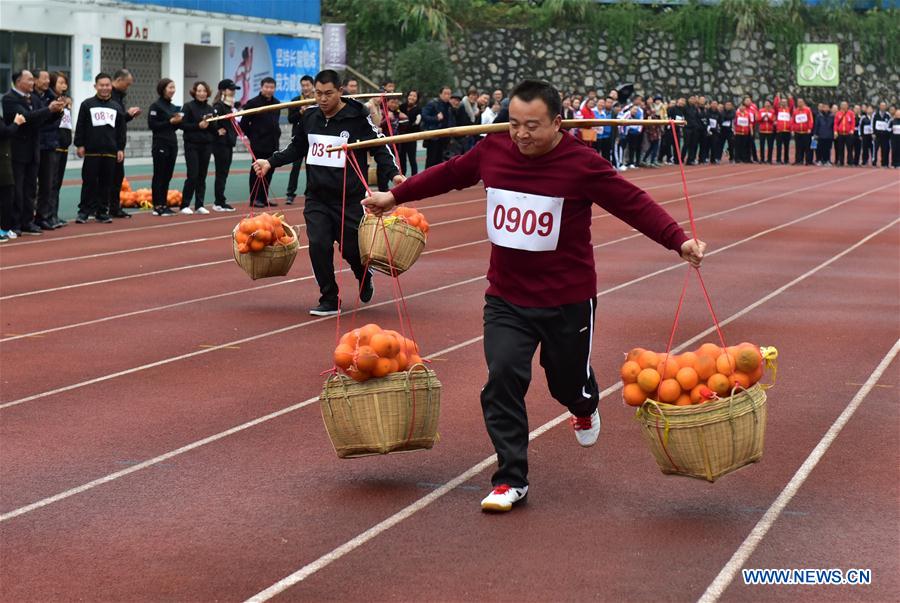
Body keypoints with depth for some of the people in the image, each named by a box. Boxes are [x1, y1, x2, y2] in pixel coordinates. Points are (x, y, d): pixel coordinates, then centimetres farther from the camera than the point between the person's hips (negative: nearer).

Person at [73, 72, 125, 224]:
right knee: (89, 182, -1)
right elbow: (80, 127, 1)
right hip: (91, 151, -3)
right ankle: (84, 211, 5)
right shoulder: (87, 105, 2)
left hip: (110, 152, 3)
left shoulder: (117, 107, 11)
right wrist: (79, 145, -4)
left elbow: (121, 130, 13)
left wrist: (121, 148, 8)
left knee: (106, 183, 6)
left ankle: (102, 211, 13)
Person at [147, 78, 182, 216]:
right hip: (160, 144, -7)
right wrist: (170, 122, -16)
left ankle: (164, 204, 14)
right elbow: (152, 125, -15)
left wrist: (178, 121, 0)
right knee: (159, 175, -3)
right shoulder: (156, 106, -8)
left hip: (172, 143, 7)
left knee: (168, 176, 9)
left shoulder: (173, 107, 14)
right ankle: (157, 206, -1)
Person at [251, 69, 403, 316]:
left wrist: (393, 173, -19)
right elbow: (296, 148, 20)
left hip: (350, 199, -3)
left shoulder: (358, 118, -7)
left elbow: (380, 149, -4)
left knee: (351, 248, 1)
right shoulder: (309, 116, 6)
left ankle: (364, 276, 38)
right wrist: (271, 162, 9)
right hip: (316, 199, 3)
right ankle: (329, 300, 4)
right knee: (318, 245, -9)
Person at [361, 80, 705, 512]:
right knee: (502, 378, -12)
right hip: (506, 297, 3)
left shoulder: (583, 164, -15)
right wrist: (395, 196, 21)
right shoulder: (492, 151, -3)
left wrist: (678, 240, -27)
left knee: (568, 382, 13)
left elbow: (634, 204, -16)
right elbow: (449, 174, 14)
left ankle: (584, 407, 54)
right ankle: (511, 481, -3)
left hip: (568, 299, -2)